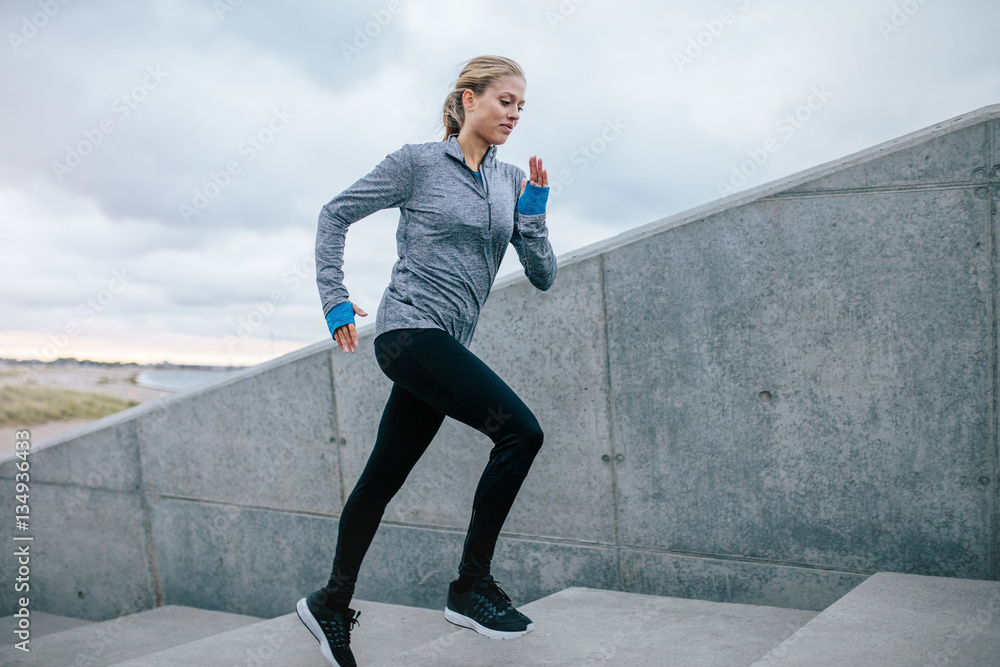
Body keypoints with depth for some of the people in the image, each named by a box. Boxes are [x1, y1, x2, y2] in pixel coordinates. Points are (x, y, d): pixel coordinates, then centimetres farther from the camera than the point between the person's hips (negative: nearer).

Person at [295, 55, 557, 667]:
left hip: (446, 346, 6)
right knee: (520, 429, -19)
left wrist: (533, 209, -5)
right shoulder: (418, 162, -3)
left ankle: (331, 603, 27)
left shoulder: (511, 181, 12)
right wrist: (335, 300, -1)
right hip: (411, 329, -6)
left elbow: (543, 276, 9)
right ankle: (471, 585, -7)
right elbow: (335, 216, 3)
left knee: (383, 478, 12)